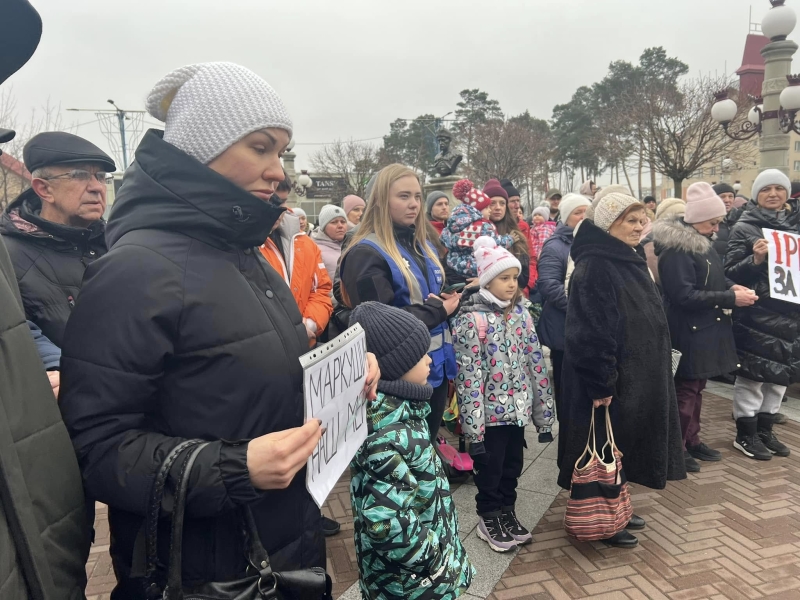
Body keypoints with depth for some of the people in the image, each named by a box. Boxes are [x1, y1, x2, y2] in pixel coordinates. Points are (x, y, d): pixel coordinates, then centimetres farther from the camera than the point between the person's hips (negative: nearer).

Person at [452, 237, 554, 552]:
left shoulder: (520, 313, 3)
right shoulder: (472, 319, -16)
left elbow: (536, 362, 8)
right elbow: (468, 376, -18)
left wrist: (543, 408, 8)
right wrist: (473, 425, -19)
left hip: (517, 408, 6)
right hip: (490, 412, -6)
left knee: (513, 466, 19)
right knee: (490, 469, 11)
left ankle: (507, 512, 38)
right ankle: (489, 520, 30)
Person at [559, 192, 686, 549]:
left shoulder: (629, 262, 11)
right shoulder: (594, 266, -20)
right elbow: (591, 331, -24)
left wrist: (651, 372, 19)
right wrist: (600, 384, -25)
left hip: (637, 374, 10)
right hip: (610, 379, -9)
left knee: (623, 442, 19)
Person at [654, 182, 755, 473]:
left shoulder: (702, 242, 10)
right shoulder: (675, 249, -20)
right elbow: (684, 295, -24)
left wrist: (731, 286, 0)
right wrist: (730, 298, -22)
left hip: (705, 328, 9)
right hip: (688, 331, -9)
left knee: (696, 387, 17)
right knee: (685, 389, 1)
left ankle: (692, 440, 30)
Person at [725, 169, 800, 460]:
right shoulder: (744, 228, -5)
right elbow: (730, 273, -8)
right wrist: (755, 260, -24)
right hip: (756, 314, -5)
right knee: (752, 374, -1)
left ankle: (765, 430, 27)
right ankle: (745, 434, 12)